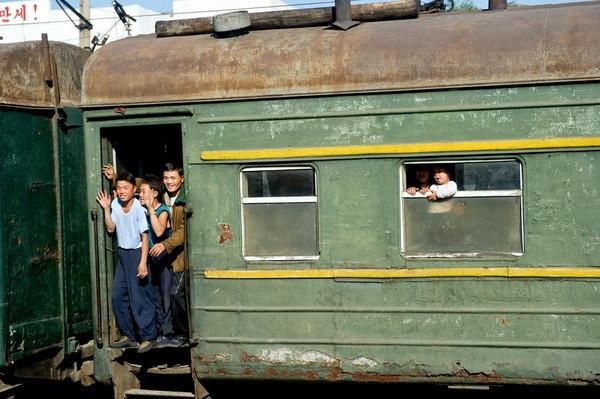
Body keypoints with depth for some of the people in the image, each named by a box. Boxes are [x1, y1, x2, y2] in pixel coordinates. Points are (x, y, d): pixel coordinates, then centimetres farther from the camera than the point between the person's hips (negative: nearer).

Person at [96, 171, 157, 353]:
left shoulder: (139, 208, -17)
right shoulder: (115, 204, 1)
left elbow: (145, 237, -17)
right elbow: (110, 228, 2)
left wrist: (143, 263, -21)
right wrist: (106, 209, -7)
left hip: (136, 253, -7)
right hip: (122, 253, 7)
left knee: (139, 297, -4)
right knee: (118, 295, 10)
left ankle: (148, 337, 7)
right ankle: (128, 335, 22)